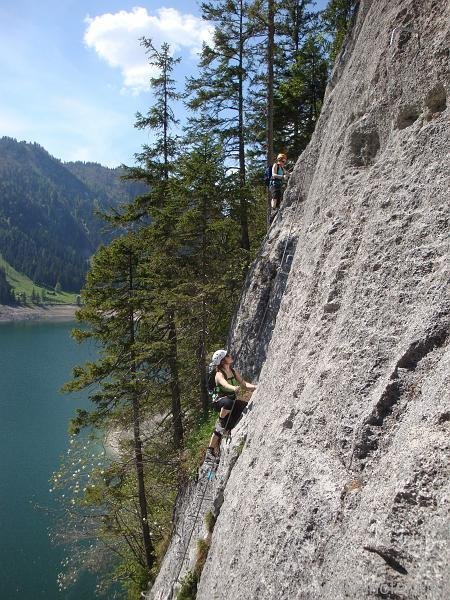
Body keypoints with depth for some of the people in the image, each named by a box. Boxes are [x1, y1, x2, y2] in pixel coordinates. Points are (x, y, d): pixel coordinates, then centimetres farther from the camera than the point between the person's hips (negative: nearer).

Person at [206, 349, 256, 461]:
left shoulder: (233, 371, 8)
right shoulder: (219, 374, -16)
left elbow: (243, 383, 2)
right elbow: (224, 384, -41)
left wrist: (254, 387, -19)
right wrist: (234, 388, -64)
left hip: (232, 401, 9)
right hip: (220, 401, -9)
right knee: (228, 403, -42)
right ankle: (221, 422, -14)